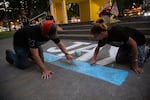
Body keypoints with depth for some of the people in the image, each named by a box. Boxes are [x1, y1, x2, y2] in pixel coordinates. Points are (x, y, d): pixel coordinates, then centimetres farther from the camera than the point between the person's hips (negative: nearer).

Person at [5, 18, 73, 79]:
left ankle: (28, 54, 27)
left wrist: (67, 54, -19)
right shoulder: (33, 33, -43)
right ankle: (10, 54, 17)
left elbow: (59, 43, -9)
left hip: (34, 43, 6)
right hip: (20, 43, -5)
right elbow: (35, 55, -42)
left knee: (41, 61, 0)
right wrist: (44, 70, -41)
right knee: (24, 65, -10)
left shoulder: (51, 32, -23)